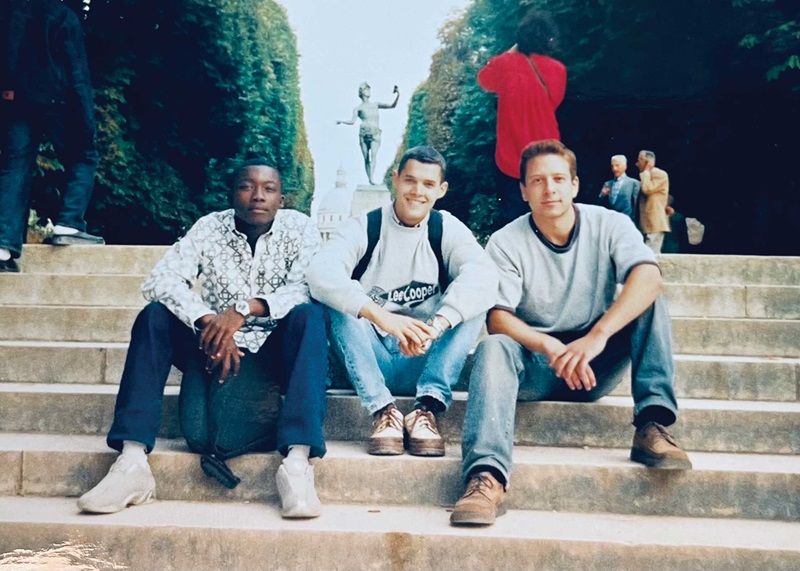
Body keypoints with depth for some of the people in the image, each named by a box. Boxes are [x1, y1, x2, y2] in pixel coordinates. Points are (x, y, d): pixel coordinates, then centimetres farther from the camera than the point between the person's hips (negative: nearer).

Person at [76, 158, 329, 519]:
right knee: (155, 315, -19)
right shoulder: (210, 227, -2)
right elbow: (160, 280, -15)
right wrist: (207, 322, -32)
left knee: (310, 316, -30)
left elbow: (307, 289, -21)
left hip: (274, 345, -2)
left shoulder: (299, 228, -5)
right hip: (218, 345, 2)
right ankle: (132, 460, -29)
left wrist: (244, 308, -36)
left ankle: (297, 461, -44)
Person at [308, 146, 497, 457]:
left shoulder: (448, 229, 0)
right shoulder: (362, 227, -5)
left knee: (473, 302, -19)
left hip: (424, 363, 1)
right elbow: (321, 273, -26)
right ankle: (383, 409, -29)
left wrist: (436, 326, -39)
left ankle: (426, 408, -28)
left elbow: (482, 275, -21)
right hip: (371, 362, -1)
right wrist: (383, 317, -41)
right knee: (338, 302, -24)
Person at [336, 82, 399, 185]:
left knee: (373, 155, -20)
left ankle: (372, 179, -32)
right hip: (364, 133, 0)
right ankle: (369, 180, 3)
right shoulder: (358, 108, 14)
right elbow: (352, 121, 4)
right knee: (366, 158, -3)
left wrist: (397, 96, 1)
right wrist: (342, 122, -10)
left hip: (375, 134, 1)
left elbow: (392, 106, 16)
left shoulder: (376, 105, 22)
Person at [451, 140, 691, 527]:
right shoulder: (506, 243, -7)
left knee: (649, 299, -19)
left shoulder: (609, 226, -6)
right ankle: (488, 476, -45)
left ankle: (652, 427, -27)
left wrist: (597, 336, -40)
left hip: (595, 366, 1)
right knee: (493, 348, -32)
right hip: (535, 368, -1)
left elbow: (648, 277, -25)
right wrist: (551, 348, -36)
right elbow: (498, 318, -17)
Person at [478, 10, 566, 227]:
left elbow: (484, 80, 10)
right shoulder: (558, 70, -6)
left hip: (511, 160, -2)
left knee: (511, 221, 11)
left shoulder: (505, 64, -12)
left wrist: (512, 52, 12)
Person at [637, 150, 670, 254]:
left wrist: (646, 171, -9)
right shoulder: (648, 175, 22)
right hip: (648, 223, 10)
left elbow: (647, 189, -20)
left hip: (655, 223, -10)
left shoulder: (660, 174, -7)